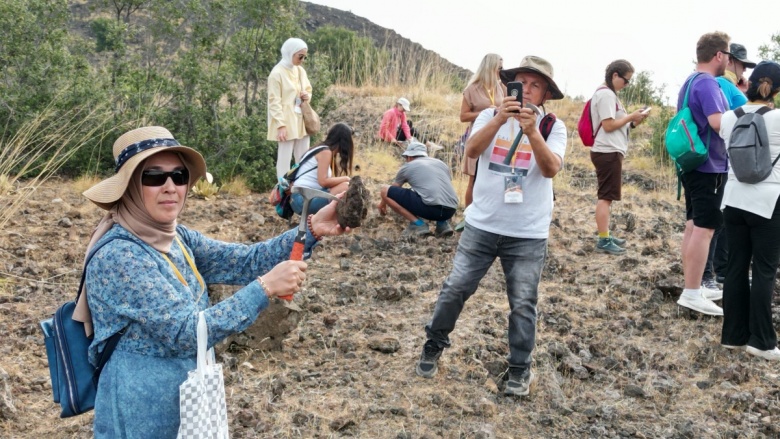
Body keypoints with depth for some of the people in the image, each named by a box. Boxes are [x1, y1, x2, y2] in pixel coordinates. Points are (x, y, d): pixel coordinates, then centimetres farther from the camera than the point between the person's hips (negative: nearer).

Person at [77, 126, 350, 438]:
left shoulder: (175, 237, 1)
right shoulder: (118, 256, -23)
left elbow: (245, 260, -3)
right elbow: (184, 332, -27)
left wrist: (312, 229, -16)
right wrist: (265, 287, -28)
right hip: (143, 412, -7)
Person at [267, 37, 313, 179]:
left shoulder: (300, 70, 8)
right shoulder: (277, 73, -13)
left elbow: (308, 90, 21)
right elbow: (274, 102, -15)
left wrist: (307, 95, -3)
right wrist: (281, 125, -21)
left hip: (301, 121, 7)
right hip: (286, 123, -7)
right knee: (285, 159, -4)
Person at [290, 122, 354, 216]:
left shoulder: (321, 149, 18)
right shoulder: (325, 152, -9)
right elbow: (323, 181, -17)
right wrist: (346, 179, -5)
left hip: (300, 199, 10)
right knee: (345, 187, -17)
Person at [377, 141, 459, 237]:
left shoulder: (407, 167, 16)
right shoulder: (441, 163, 27)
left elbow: (392, 190, 33)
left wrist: (382, 204, 53)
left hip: (430, 207, -6)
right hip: (451, 210, 6)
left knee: (385, 190, 7)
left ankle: (418, 224, 1)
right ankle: (443, 223, 12)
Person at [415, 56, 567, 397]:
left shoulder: (553, 127, -3)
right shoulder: (490, 116, 0)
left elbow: (551, 168, -20)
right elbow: (471, 150, -18)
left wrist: (532, 132, -34)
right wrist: (499, 119, -31)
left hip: (528, 234, -1)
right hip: (482, 226, 1)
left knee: (523, 303, 4)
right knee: (455, 289, 6)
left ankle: (520, 367, 21)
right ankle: (434, 346, 27)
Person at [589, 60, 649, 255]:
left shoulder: (609, 94, 18)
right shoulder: (606, 94, -13)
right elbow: (608, 125, -19)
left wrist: (634, 122, 5)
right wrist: (631, 117, -11)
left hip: (610, 152, 10)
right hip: (608, 152, -10)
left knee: (607, 196, 13)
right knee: (606, 196, -9)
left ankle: (605, 236, 19)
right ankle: (603, 240, -7)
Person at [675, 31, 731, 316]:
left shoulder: (690, 82, 15)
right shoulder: (707, 83, -16)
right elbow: (718, 122, -28)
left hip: (693, 163, 10)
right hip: (709, 165, -10)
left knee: (693, 226, 12)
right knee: (704, 228, -7)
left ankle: (693, 287, 19)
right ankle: (691, 293, -5)